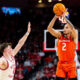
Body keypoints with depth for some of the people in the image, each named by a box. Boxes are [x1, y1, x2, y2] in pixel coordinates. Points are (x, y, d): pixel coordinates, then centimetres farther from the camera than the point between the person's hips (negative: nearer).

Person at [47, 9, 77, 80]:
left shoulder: (73, 37, -3)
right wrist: (55, 17, -16)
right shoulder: (60, 36, 6)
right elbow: (49, 28, -5)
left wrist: (64, 17, -25)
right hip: (61, 64, 2)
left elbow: (73, 29, -24)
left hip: (71, 65, -2)